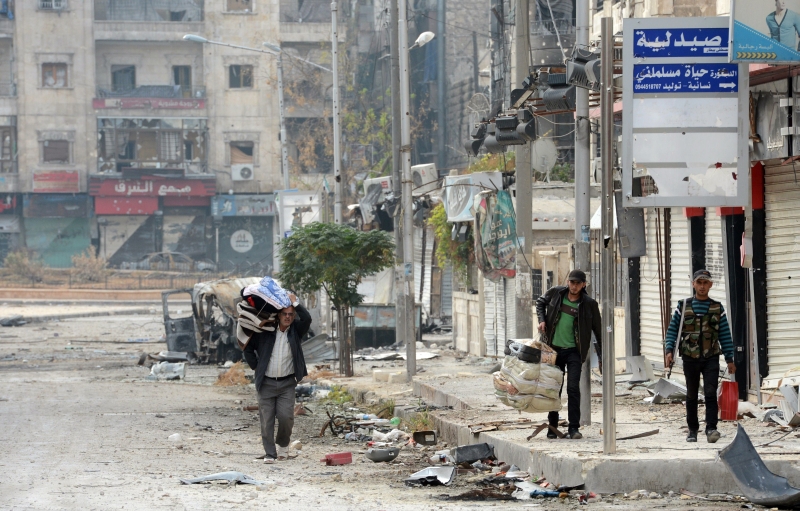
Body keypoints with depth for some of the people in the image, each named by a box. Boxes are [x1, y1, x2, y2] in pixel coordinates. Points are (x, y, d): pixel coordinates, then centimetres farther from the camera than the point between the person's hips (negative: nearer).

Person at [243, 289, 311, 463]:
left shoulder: (296, 331, 4)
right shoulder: (266, 331, 2)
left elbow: (307, 319, -15)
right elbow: (248, 348, 10)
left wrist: (295, 302, -11)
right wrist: (256, 367, 5)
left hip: (287, 383, 0)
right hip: (266, 383, 0)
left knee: (286, 417, -11)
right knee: (266, 420, -2)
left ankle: (283, 444, 16)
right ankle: (269, 453, 6)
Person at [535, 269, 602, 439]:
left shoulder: (589, 304, -7)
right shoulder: (555, 293, -1)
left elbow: (598, 331, 0)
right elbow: (540, 302, 21)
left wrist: (602, 357, -1)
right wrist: (542, 320, 2)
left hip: (574, 351, -3)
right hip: (554, 349, 3)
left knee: (573, 388, -11)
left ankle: (574, 428, -7)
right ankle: (552, 426, 19)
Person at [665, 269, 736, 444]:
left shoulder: (717, 308, 6)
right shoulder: (683, 306, 5)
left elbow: (725, 335, 8)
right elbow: (672, 330, 5)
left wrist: (730, 359, 4)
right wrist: (670, 351, -8)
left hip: (711, 358, -1)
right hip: (690, 358, 1)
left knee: (710, 393, -13)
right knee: (691, 395, 8)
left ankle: (711, 428, -18)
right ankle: (692, 430, 19)